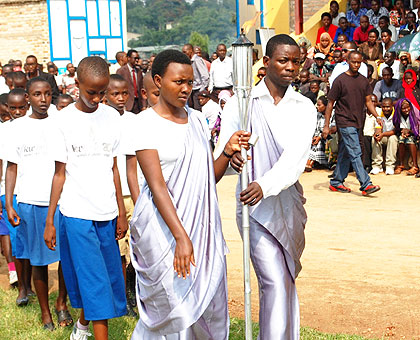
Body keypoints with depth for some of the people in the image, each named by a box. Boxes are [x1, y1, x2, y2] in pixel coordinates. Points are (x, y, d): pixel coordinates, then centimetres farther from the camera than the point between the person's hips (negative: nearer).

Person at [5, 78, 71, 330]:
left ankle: (62, 303, 23)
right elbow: (12, 167, 7)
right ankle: (45, 311, 22)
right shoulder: (20, 127, 5)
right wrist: (8, 204, 0)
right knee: (38, 259, 8)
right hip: (29, 202, 0)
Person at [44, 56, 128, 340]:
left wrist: (122, 212, 10)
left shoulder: (112, 117, 4)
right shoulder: (66, 119, -4)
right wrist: (49, 221, -1)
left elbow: (114, 168, 9)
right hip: (76, 213, -3)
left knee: (108, 273, 11)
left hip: (106, 212, 4)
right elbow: (60, 173, -1)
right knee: (92, 279, -5)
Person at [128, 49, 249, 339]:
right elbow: (157, 186, -17)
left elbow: (211, 176, 12)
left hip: (202, 222, 6)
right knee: (175, 305, 0)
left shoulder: (197, 119, 9)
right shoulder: (147, 125, -9)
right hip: (164, 225, -6)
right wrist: (181, 237, -24)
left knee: (209, 299, 8)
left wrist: (228, 152, -8)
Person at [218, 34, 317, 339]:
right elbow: (221, 152, -10)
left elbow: (296, 156, -13)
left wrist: (265, 185, -30)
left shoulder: (304, 107, 3)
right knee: (275, 282, -10)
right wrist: (231, 157, -35)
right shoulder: (241, 103, -3)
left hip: (289, 201, 4)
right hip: (254, 204, -3)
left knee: (288, 279, 14)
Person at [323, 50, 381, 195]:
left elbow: (368, 101, 14)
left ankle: (336, 182, 21)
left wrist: (377, 116, -2)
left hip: (358, 123, 6)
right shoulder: (340, 80, -5)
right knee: (355, 153, -12)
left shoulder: (364, 81, 10)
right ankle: (366, 185, -14)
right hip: (345, 122, -6)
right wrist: (326, 125, -6)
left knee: (346, 154, 11)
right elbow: (330, 103, -3)